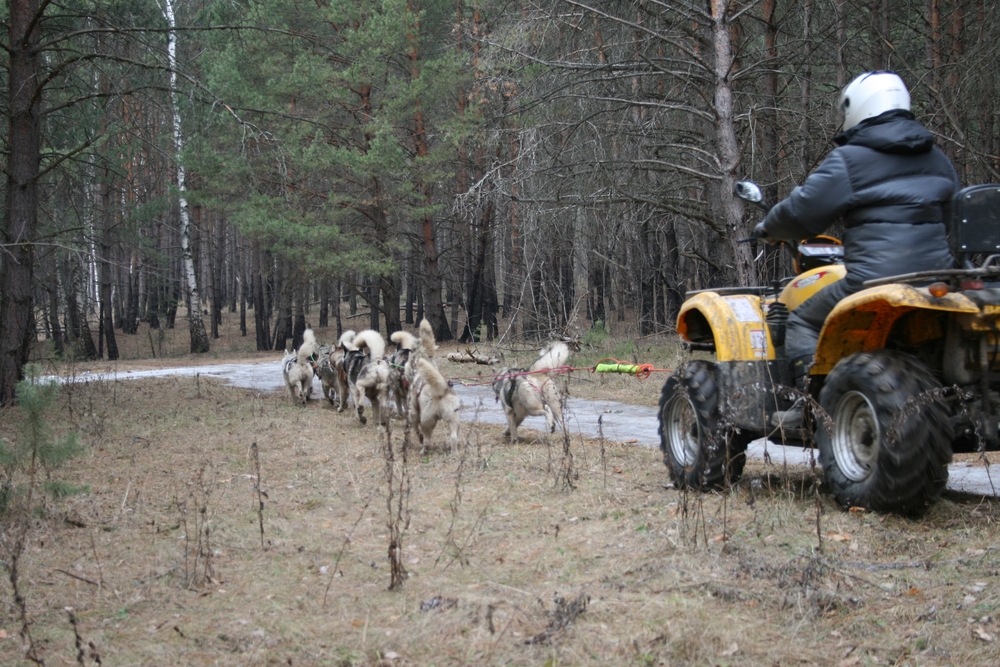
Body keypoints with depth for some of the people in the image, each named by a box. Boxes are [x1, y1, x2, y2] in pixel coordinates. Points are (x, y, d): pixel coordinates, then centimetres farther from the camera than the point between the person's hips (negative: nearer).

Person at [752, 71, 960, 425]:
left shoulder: (849, 159, -5)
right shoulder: (937, 159, 17)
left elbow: (804, 211, -5)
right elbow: (951, 214, 28)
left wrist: (768, 229, 15)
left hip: (875, 279, -7)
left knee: (803, 322, 9)